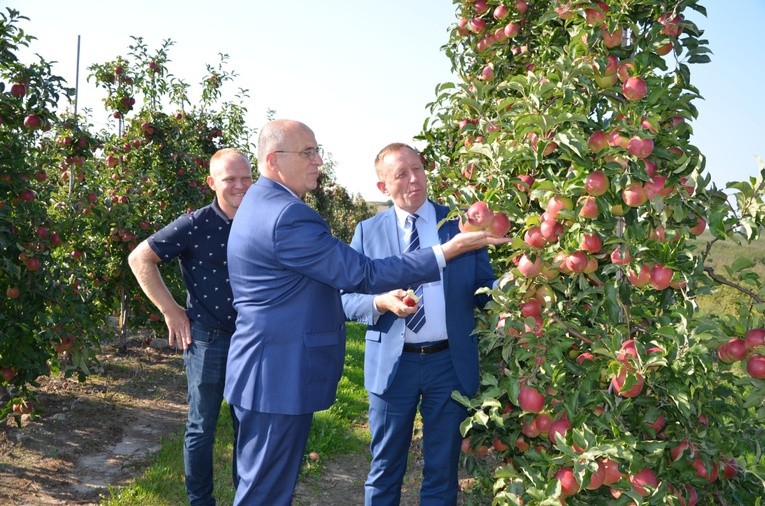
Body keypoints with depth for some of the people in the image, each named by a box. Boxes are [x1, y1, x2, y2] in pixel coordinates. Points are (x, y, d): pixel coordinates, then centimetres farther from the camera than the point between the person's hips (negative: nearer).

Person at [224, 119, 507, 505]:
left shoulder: (262, 202, 11)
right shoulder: (287, 216, -24)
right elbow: (362, 275, -22)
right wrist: (449, 250, -18)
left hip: (269, 374, 11)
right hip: (279, 378, -11)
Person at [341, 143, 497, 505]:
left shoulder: (460, 222, 2)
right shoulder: (368, 231, 1)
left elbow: (484, 287, 5)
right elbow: (348, 298, 0)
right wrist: (381, 302, -21)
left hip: (451, 362, 1)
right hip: (393, 363, 0)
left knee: (443, 471, 14)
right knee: (385, 470, 12)